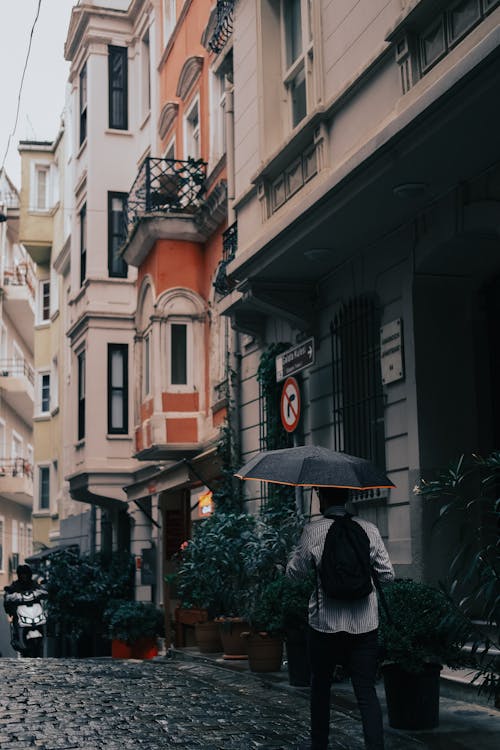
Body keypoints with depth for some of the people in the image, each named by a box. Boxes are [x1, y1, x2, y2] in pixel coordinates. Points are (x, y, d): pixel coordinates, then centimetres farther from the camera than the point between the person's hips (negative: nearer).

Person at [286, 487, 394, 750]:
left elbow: (294, 571, 2)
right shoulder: (369, 529, 0)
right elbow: (387, 574, 1)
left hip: (325, 624, -1)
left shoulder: (313, 531, -7)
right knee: (367, 691, 2)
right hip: (364, 625, 1)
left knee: (321, 686, 16)